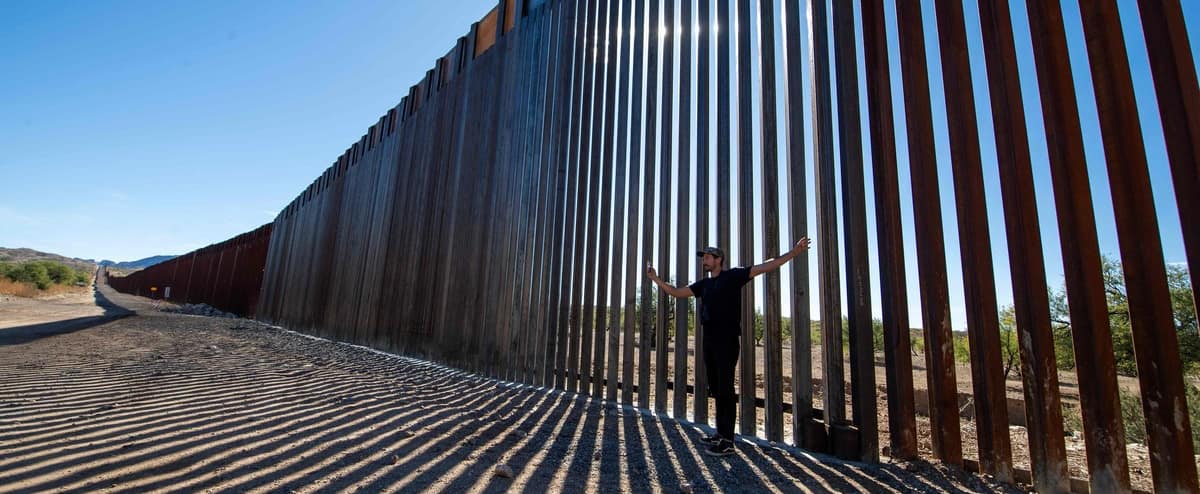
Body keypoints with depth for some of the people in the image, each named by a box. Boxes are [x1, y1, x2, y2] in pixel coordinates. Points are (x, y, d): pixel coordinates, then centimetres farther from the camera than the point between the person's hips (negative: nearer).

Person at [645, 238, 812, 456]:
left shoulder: (733, 276, -3)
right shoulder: (704, 284, 16)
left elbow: (766, 266, -8)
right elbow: (676, 292, 19)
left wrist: (794, 252, -15)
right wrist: (655, 278, 16)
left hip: (727, 340, -7)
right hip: (709, 340, 7)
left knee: (725, 389, -5)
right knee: (716, 389, 12)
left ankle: (728, 442, 1)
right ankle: (720, 434, 23)